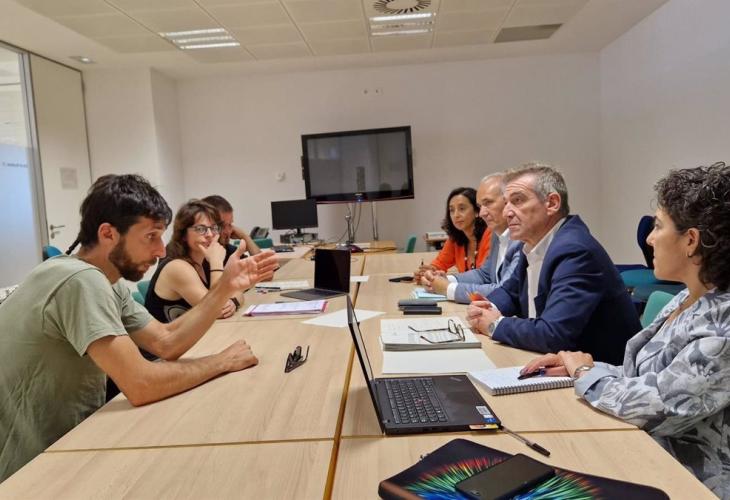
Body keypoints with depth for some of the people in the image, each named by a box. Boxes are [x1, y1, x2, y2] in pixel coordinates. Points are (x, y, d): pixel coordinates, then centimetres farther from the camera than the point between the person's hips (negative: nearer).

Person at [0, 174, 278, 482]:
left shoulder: (107, 283, 3)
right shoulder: (82, 281, -27)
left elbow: (167, 344, 1)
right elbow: (141, 386, -31)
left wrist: (226, 287, -8)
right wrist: (223, 361, -17)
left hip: (67, 440, 8)